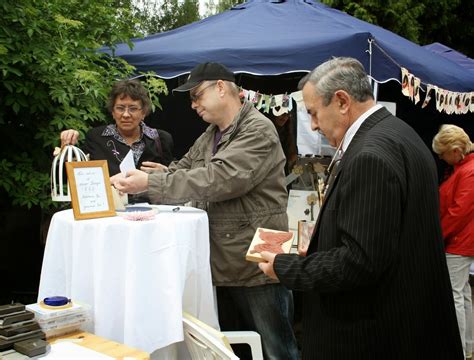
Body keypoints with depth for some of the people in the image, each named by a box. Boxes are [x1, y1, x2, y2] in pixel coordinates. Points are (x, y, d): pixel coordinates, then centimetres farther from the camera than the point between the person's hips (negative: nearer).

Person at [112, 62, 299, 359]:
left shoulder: (258, 130, -14)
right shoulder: (209, 136, 16)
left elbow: (219, 179, -25)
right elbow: (182, 170, 13)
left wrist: (150, 183, -23)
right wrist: (136, 181, -6)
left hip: (259, 267, -8)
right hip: (224, 266, 8)